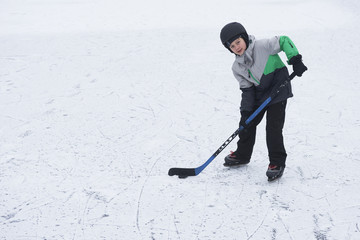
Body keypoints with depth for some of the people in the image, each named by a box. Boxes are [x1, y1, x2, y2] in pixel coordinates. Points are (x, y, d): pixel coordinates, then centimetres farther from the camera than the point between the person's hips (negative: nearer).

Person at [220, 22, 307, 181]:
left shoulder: (262, 46, -20)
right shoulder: (237, 68, -3)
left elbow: (284, 41, -15)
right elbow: (246, 89, 0)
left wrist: (295, 60, -25)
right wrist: (245, 111, -8)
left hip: (278, 91, -6)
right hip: (258, 95, 6)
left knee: (273, 127, -11)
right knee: (246, 123, 11)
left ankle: (277, 163, 2)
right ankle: (242, 155, 34)